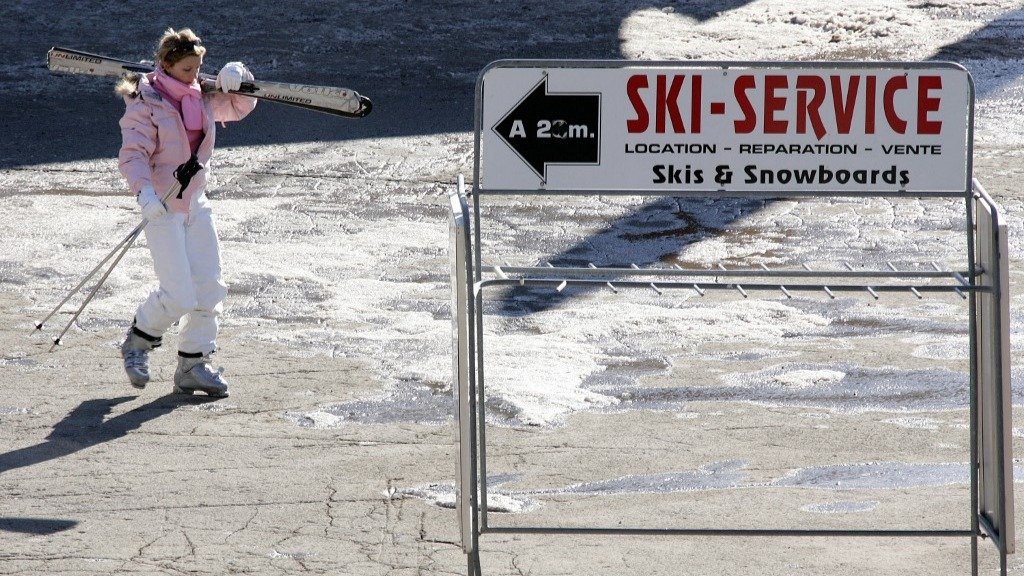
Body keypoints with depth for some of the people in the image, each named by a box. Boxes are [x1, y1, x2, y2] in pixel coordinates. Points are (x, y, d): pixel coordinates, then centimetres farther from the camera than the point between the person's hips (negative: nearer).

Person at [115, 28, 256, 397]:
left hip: (196, 204, 7)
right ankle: (138, 342, 16)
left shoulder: (202, 97, 8)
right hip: (161, 208, -7)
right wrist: (144, 192, -35)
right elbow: (133, 154, -18)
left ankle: (192, 365, 12)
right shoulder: (146, 104, -12)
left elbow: (239, 107, 21)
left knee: (210, 289, 2)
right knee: (178, 295, -11)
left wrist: (237, 79, -2)